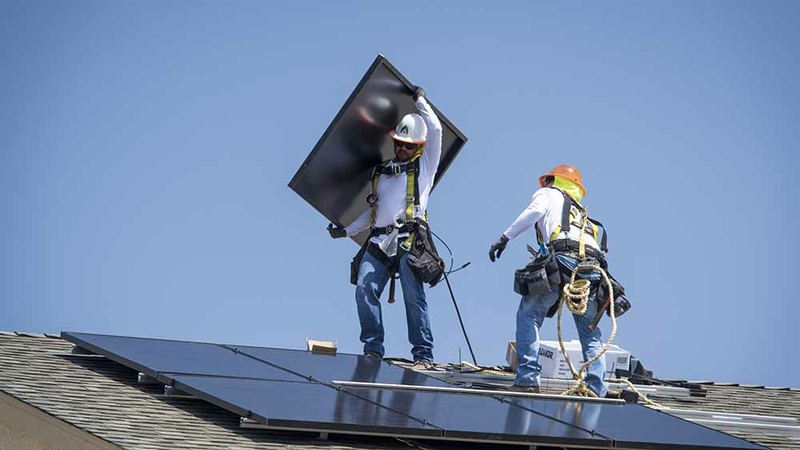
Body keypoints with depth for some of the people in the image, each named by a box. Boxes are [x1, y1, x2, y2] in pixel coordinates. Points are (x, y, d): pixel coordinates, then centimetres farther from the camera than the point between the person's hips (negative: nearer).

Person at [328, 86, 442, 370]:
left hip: (408, 240, -5)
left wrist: (420, 100, 17)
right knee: (364, 288, -13)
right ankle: (373, 349, -9)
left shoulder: (424, 167, 12)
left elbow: (435, 129, 5)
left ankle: (423, 355, -10)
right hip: (378, 242, 5)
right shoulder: (381, 173, 26)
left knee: (413, 297, -12)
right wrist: (347, 231, 23)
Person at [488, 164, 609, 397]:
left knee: (528, 315, 1)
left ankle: (528, 378, -10)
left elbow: (534, 211, 2)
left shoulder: (548, 194, 25)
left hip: (564, 256, -6)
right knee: (590, 332, 14)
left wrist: (505, 236, 0)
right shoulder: (582, 213, 41)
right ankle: (597, 388, 1)